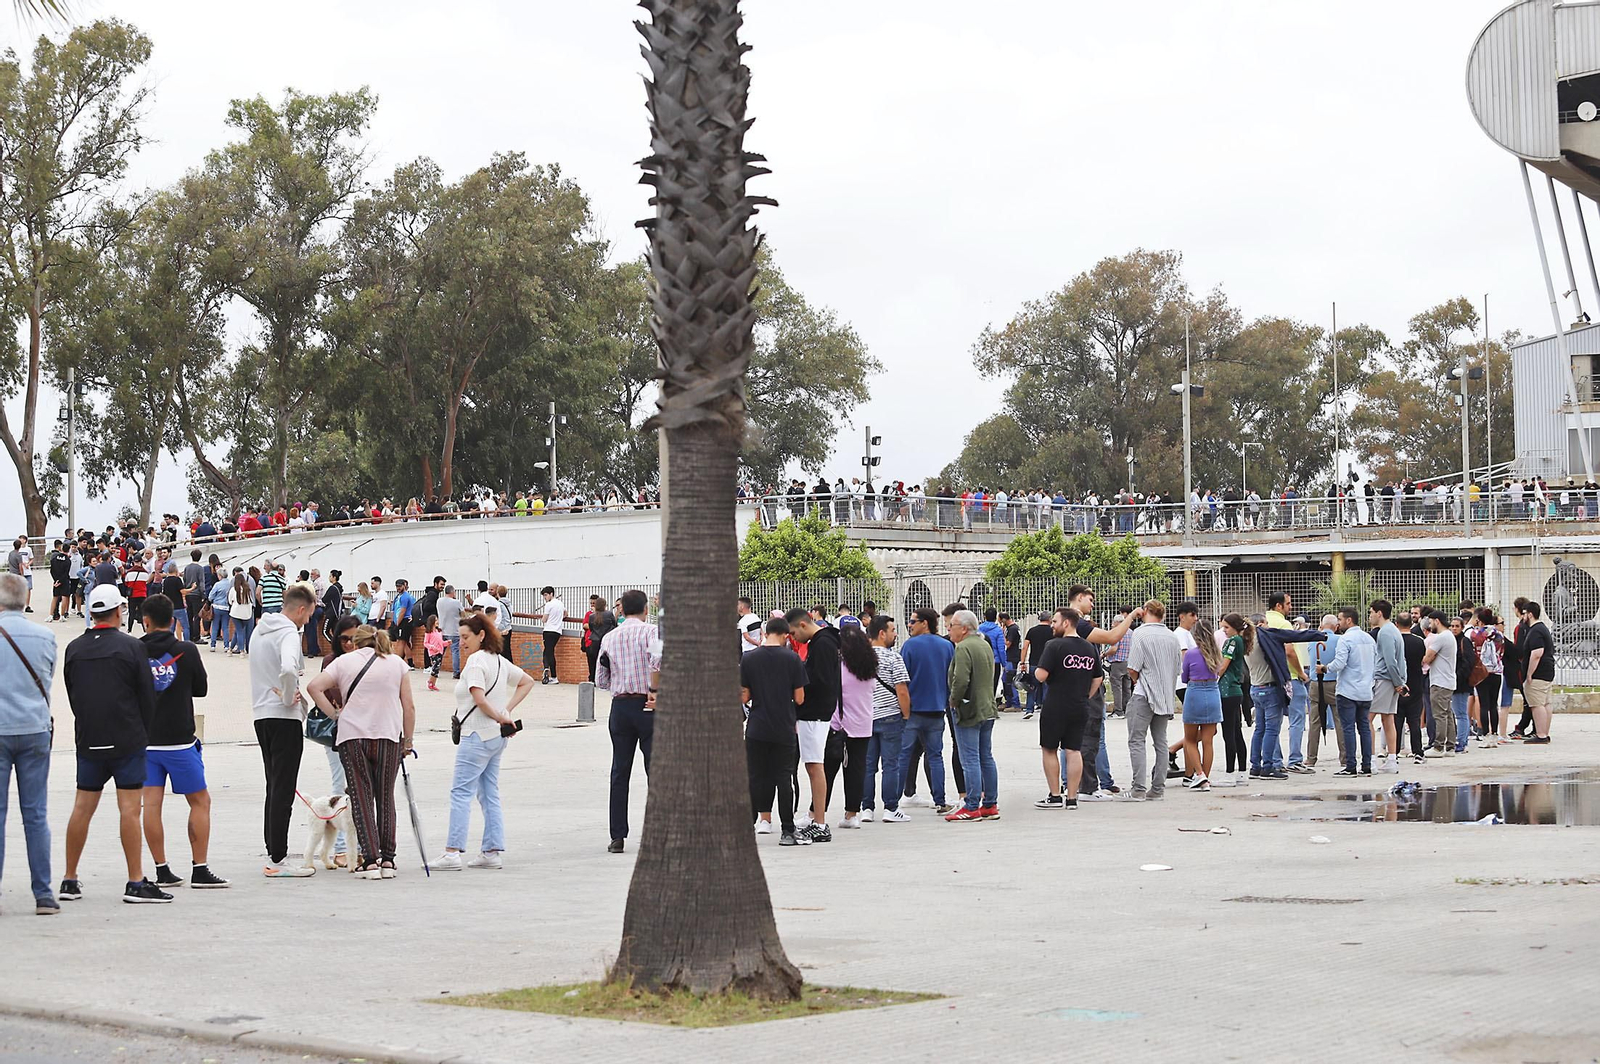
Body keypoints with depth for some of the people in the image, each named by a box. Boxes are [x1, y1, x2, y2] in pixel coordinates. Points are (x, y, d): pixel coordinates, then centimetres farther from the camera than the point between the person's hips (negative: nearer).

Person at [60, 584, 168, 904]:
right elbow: (147, 697, -5)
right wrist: (143, 735, 8)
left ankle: (70, 880, 15)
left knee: (82, 808, 10)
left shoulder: (74, 649, 5)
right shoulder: (131, 646, -8)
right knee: (129, 808, -4)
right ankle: (136, 883, -4)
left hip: (88, 742, 4)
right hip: (127, 741, -4)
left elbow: (72, 696, 12)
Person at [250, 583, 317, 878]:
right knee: (283, 790, -5)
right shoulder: (288, 633, -15)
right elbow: (288, 669, -33)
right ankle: (277, 859, -5)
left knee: (274, 788, 15)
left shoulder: (259, 630, 15)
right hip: (285, 718, -9)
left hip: (262, 716, 9)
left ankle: (273, 855, 16)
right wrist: (290, 697, -16)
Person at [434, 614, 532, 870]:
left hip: (477, 734, -9)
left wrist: (499, 717, -11)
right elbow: (527, 682, 23)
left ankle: (453, 852, -14)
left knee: (461, 792, -9)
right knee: (489, 794, 11)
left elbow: (479, 699, -24)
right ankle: (491, 852, 11)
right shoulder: (499, 661, 13)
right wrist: (506, 711, 14)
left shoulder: (476, 661, -13)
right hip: (497, 736, 9)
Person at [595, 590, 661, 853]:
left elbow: (601, 681, 10)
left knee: (619, 772, 9)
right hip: (647, 706, -4)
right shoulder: (649, 631, -5)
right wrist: (654, 690, -16)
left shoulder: (609, 638, 9)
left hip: (620, 705, 4)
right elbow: (658, 657, -26)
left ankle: (617, 836, 7)